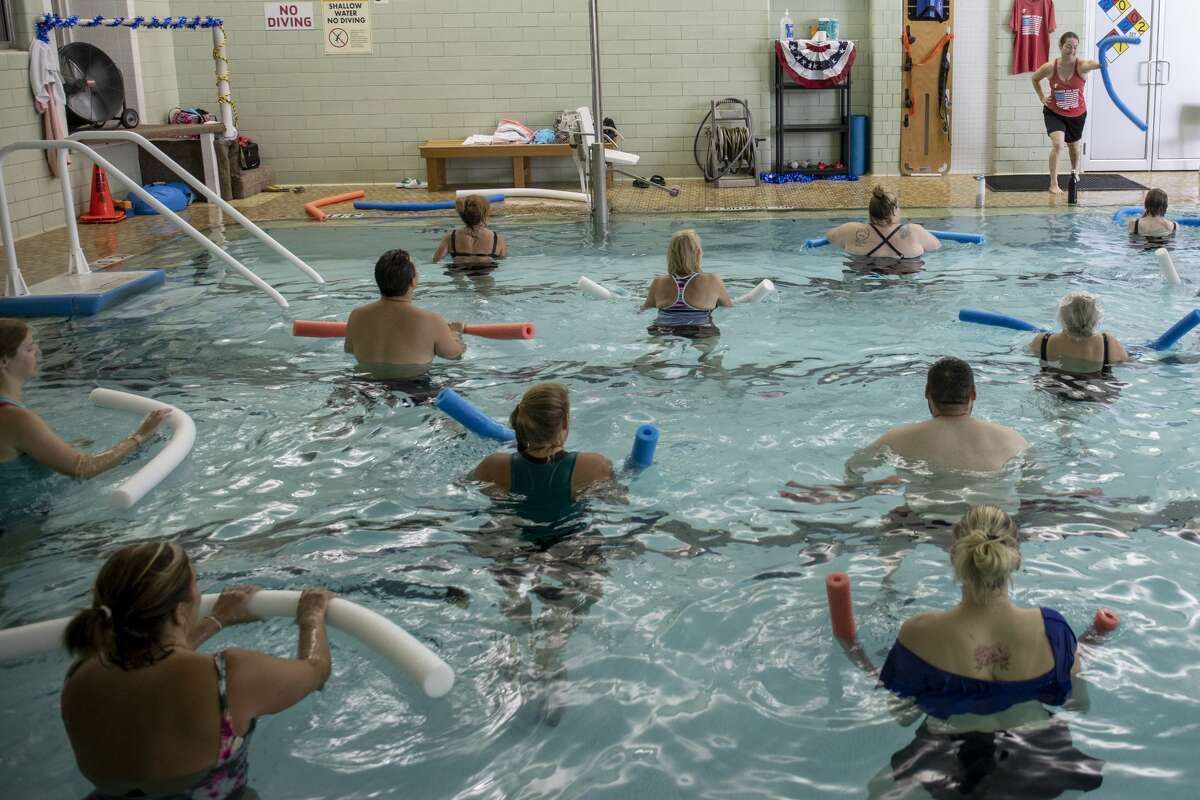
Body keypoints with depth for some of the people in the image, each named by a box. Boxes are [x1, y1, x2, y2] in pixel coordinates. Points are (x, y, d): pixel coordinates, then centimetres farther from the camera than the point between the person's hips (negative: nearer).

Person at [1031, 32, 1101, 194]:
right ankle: (1053, 184, -14)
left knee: (1074, 146, 21)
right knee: (1057, 143, -22)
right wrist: (1042, 97, -3)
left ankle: (1075, 173, 50)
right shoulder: (1050, 67, -17)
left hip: (1077, 114, 1)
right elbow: (1035, 79, 5)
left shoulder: (1081, 65, -23)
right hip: (1054, 113, -1)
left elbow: (1095, 64, -47)